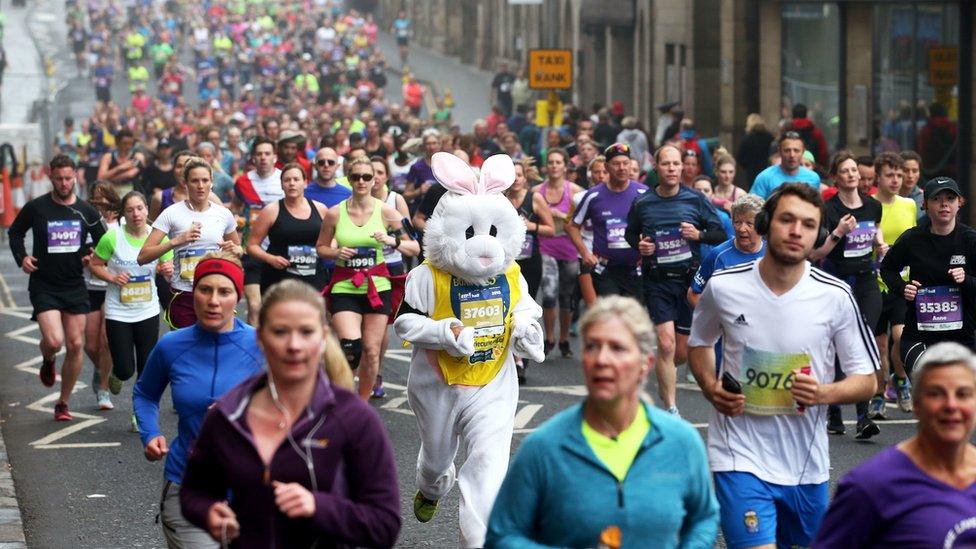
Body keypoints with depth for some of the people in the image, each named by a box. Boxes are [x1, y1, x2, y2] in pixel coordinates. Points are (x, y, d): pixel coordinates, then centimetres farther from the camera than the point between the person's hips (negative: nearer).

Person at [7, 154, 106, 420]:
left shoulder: (86, 211, 2)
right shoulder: (36, 207, -4)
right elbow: (14, 232, 12)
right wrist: (21, 258, -3)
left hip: (75, 286, 3)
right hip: (44, 286, -3)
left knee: (75, 345, 1)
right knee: (54, 341, -19)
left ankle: (63, 403, 16)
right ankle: (47, 361, 20)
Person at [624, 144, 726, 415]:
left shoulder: (696, 200, 1)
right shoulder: (642, 204, 2)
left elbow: (720, 234, 5)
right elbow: (630, 233, 18)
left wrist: (699, 235, -14)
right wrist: (638, 245, -3)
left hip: (689, 279, 1)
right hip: (657, 282, -1)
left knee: (682, 352, 8)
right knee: (666, 344, -14)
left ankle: (663, 378, 42)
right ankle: (670, 409, -10)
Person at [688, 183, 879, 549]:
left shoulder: (835, 296, -6)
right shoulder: (724, 286, -5)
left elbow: (866, 381, 0)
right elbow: (699, 342, 16)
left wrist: (825, 393, -20)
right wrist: (710, 387, -3)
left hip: (807, 464, 2)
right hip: (740, 456, -2)